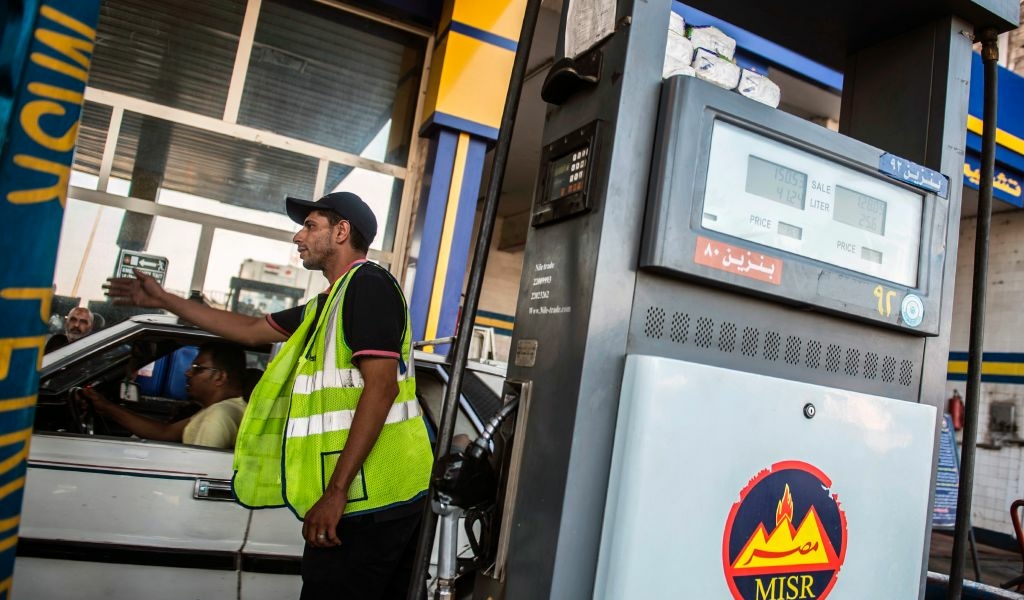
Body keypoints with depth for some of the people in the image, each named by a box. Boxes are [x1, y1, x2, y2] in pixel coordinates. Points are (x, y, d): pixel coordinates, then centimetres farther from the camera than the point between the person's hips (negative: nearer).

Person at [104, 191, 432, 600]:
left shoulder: (367, 283, -10)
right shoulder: (330, 304, 21)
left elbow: (381, 387, -20)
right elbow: (251, 329, 31)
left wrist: (335, 492, -23)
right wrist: (164, 300, 34)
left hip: (367, 497, -9)